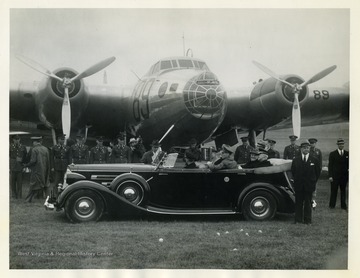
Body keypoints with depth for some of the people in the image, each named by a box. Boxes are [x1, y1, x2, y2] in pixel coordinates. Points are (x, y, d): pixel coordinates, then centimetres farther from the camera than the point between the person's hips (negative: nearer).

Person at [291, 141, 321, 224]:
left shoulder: (314, 160, 3)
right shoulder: (295, 160, 5)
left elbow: (318, 172, 8)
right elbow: (293, 171, 12)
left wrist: (313, 182, 4)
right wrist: (296, 180, 8)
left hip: (309, 186, -1)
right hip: (298, 186, 1)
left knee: (308, 203, 4)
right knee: (298, 203, 4)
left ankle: (307, 220, 12)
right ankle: (298, 220, 10)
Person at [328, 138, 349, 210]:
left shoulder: (347, 154, 7)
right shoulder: (333, 154, 1)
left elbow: (349, 164, 6)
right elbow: (330, 165, -1)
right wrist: (330, 176, -8)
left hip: (344, 176, 2)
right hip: (335, 176, -2)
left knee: (343, 191, 9)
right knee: (334, 190, 2)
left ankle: (343, 205, 17)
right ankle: (332, 205, 11)